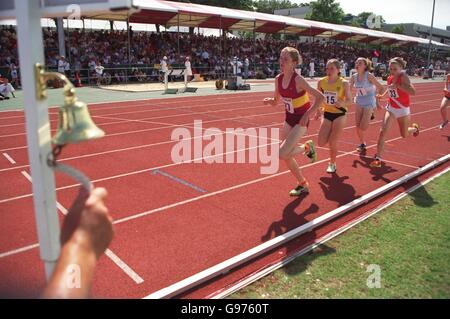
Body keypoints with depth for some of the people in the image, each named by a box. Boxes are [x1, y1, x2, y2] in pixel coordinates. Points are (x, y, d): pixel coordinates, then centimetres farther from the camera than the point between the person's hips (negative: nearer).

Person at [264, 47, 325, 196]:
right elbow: (276, 101, 9)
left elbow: (321, 97, -22)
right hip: (289, 118, 7)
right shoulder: (278, 79, -4)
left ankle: (307, 147, 11)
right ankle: (303, 185, 29)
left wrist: (307, 114, -23)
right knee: (286, 155, 9)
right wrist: (269, 100, -13)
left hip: (301, 120, -7)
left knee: (282, 154, -19)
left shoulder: (298, 80, -24)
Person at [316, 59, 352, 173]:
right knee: (321, 143, -2)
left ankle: (332, 164, 19)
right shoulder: (321, 82, -5)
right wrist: (318, 110, 0)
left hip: (340, 114, -4)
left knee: (332, 142, -6)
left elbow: (349, 101, -10)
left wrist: (342, 103, -31)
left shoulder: (344, 83, -13)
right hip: (327, 114, 4)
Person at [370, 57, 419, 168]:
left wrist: (397, 86, -36)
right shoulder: (389, 78, -3)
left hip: (403, 110, -4)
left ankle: (414, 128, 53)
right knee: (383, 131, -15)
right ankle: (378, 158, -13)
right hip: (391, 108, 4)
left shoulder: (403, 77, -20)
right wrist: (383, 95, 7)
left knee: (404, 135, 15)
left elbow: (413, 92, -34)